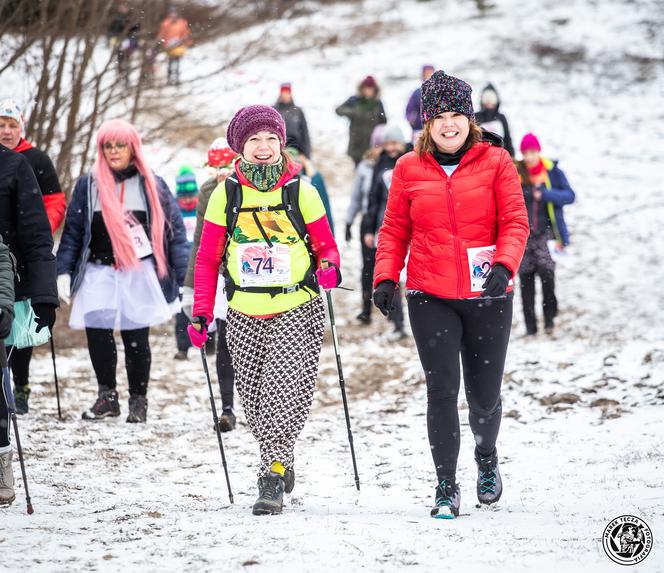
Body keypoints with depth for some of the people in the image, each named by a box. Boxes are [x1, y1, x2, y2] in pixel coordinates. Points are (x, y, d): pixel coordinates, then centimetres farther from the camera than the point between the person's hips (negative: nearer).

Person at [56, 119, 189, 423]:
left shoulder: (152, 185, 5)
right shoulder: (87, 185, 7)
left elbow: (175, 230, 4)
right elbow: (73, 231, 8)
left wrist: (184, 275, -1)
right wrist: (64, 271, 0)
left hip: (140, 275, -1)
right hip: (99, 274, 1)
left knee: (137, 340, -2)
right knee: (97, 334, -10)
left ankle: (138, 400, 14)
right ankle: (107, 396, 8)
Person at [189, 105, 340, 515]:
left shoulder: (300, 191, -1)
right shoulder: (226, 195, 3)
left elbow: (326, 247, 7)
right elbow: (208, 259, 8)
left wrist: (328, 267, -16)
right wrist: (201, 312, 1)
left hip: (296, 311, -2)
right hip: (245, 316, 2)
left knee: (283, 392, -16)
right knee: (254, 401, 6)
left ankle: (272, 479, -14)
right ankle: (281, 465, 29)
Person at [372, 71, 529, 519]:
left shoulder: (495, 161, 1)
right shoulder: (409, 169, 5)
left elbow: (515, 222, -3)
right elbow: (395, 230, 10)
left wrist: (504, 265, -19)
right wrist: (385, 277, -4)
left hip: (487, 296, 0)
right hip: (431, 297, 0)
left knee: (484, 394, 6)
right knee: (442, 390, -8)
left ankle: (487, 458, 37)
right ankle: (446, 485, 3)